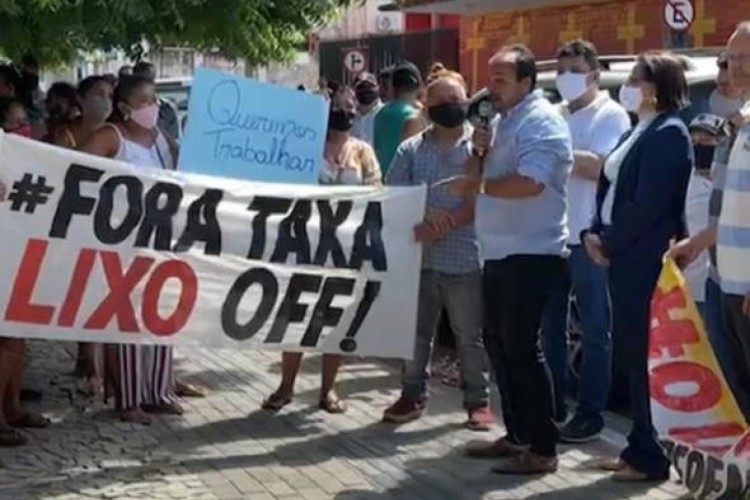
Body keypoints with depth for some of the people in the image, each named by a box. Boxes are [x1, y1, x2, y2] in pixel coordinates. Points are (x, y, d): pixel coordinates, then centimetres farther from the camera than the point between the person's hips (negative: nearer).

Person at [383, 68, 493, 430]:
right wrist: (425, 215, -15)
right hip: (419, 257, 3)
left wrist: (442, 227, -17)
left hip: (464, 258, -3)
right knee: (415, 332, 11)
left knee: (470, 335, 6)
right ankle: (413, 394, 24)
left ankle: (478, 400, 15)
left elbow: (481, 200, -10)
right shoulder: (411, 149, 9)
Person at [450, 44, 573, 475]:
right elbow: (479, 179, 18)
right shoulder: (504, 121, 17)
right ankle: (517, 435, 24)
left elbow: (530, 183, -26)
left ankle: (543, 449, -1)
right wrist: (479, 152, -2)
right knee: (500, 345, 14)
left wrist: (479, 185, -11)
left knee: (522, 347, -8)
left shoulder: (541, 121, -13)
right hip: (500, 252, 10)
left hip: (531, 254, -10)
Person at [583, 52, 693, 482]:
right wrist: (595, 234, 3)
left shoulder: (669, 133, -13)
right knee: (630, 353, 13)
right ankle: (640, 448, 22)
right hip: (626, 259, 10)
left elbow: (646, 206, -20)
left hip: (647, 263, -10)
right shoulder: (641, 131, 17)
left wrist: (609, 242, -11)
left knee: (646, 356, -4)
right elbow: (612, 188, 17)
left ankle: (652, 458, 4)